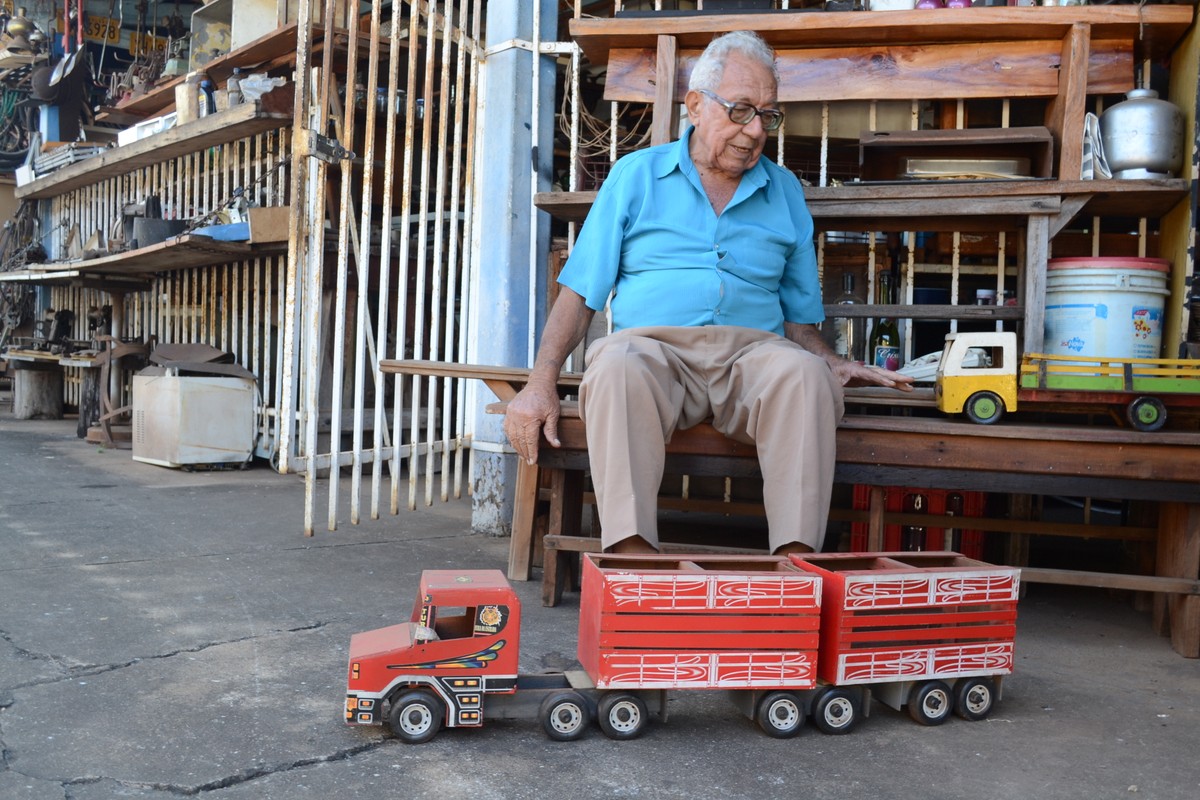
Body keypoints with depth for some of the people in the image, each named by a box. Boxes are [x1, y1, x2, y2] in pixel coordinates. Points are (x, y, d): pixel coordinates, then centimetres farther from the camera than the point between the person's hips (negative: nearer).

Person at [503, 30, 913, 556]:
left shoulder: (785, 192, 20)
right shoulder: (636, 175, 13)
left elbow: (799, 318, 21)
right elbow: (580, 295, 9)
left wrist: (834, 364, 0)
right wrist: (541, 384, -5)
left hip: (752, 353, 2)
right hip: (651, 345, -1)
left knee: (804, 372, -32)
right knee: (619, 366, -36)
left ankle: (797, 561, -35)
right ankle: (632, 555, -39)